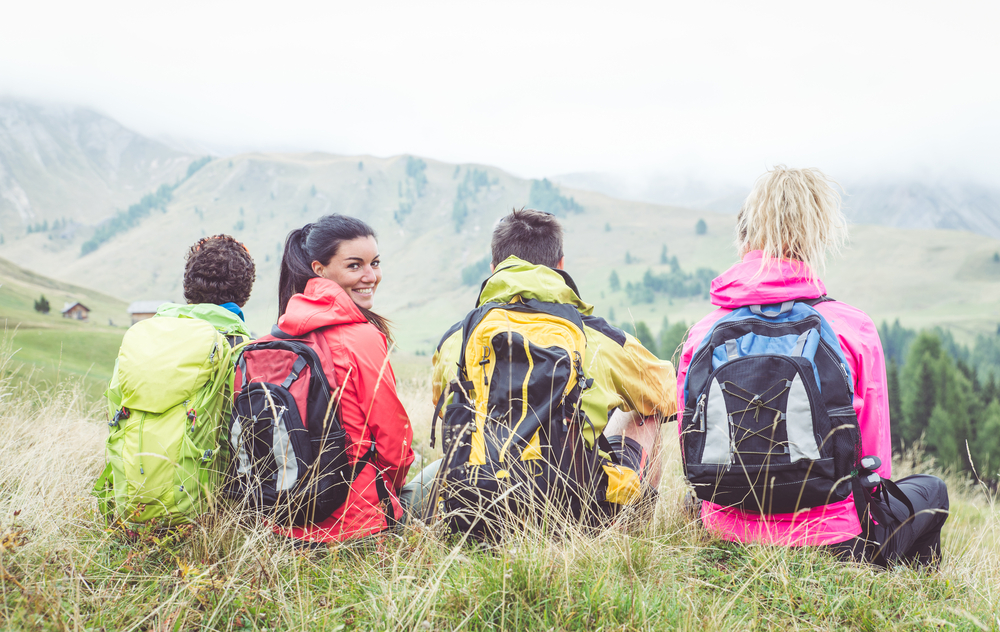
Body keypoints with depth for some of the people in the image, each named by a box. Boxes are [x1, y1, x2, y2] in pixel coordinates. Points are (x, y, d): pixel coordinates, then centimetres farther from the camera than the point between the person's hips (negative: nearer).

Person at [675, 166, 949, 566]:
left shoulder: (701, 333, -6)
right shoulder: (853, 329, -12)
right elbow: (875, 466, -2)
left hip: (730, 533, 3)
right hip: (830, 542, -2)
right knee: (930, 490, 27)